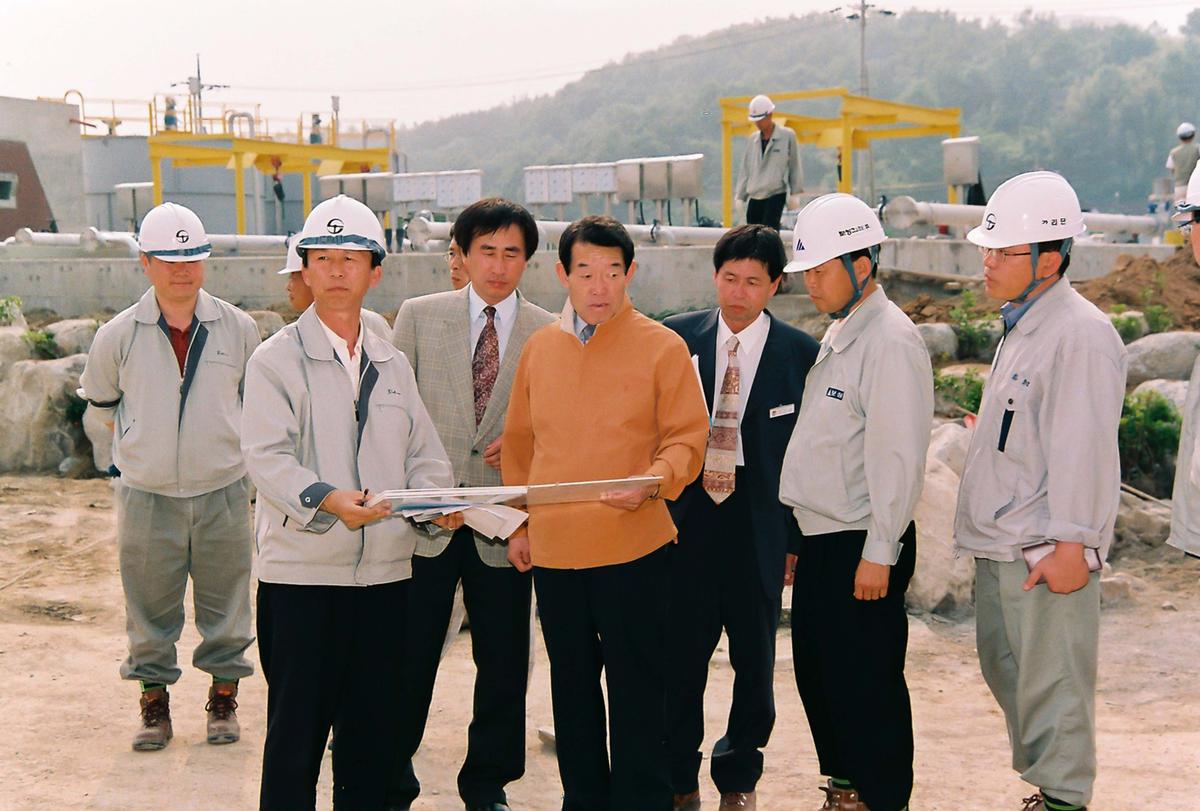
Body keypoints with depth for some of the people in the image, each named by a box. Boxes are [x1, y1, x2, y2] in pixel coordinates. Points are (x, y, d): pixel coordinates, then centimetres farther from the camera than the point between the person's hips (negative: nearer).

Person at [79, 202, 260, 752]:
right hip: (147, 496, 0)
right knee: (150, 608, 7)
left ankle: (223, 700, 24)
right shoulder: (119, 336, -4)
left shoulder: (238, 329, -2)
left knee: (225, 604, 9)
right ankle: (154, 705, 22)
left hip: (223, 493, 1)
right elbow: (100, 400, 14)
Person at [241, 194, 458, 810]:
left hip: (385, 572, 5)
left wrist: (435, 497, -8)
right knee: (296, 729, 1)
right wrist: (327, 499, -31)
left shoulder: (393, 365, 14)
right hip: (300, 573, -4)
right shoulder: (276, 359, -3)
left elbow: (423, 454, 14)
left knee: (372, 727, 11)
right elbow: (268, 458, -14)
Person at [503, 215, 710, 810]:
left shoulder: (663, 347, -5)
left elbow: (686, 439, -5)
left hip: (632, 547, -4)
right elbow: (519, 442, 15)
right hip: (552, 549, 4)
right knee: (572, 685, 15)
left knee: (636, 689, 2)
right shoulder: (538, 348, 8)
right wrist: (518, 523, 9)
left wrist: (652, 483, -23)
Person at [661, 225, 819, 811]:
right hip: (684, 521, 0)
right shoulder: (676, 338, 2)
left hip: (759, 527, 0)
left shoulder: (799, 354, -1)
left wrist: (797, 535, 0)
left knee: (754, 659, 11)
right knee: (680, 655, 4)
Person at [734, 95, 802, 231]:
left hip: (776, 195, -5)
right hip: (754, 197, 5)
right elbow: (745, 169, 15)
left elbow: (794, 165, 3)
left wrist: (795, 193, 2)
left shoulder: (787, 136, -1)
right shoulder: (752, 140, 12)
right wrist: (740, 196, 11)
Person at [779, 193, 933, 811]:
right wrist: (799, 538, 18)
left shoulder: (891, 341, -15)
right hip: (819, 537, 9)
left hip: (862, 545, -9)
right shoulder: (836, 336, 14)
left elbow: (899, 455, -19)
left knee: (866, 683, 0)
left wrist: (878, 553, -19)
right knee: (816, 673, 17)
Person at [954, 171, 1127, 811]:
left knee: (1050, 681, -2)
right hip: (1000, 544, 10)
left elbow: (1083, 452, -19)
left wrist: (1070, 546, -20)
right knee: (1005, 668, 17)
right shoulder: (1020, 326, 14)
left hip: (1046, 553, -10)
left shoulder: (1080, 334, -16)